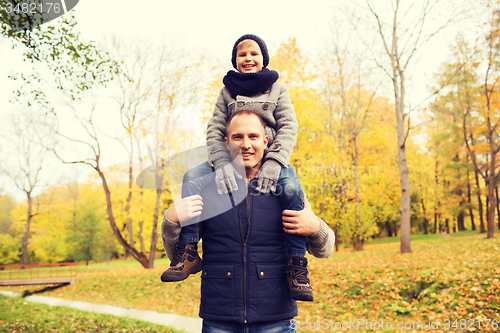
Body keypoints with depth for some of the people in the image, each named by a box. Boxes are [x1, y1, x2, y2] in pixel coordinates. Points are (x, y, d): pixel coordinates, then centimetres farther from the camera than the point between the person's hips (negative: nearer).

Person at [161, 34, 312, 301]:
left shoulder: (278, 89, 11)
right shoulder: (228, 91, 13)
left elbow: (288, 127, -2)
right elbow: (215, 130, 2)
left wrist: (273, 164, -21)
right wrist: (222, 164, -19)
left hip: (270, 158, -1)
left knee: (292, 189, -32)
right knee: (192, 178, -23)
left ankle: (298, 266, -23)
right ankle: (188, 252, -16)